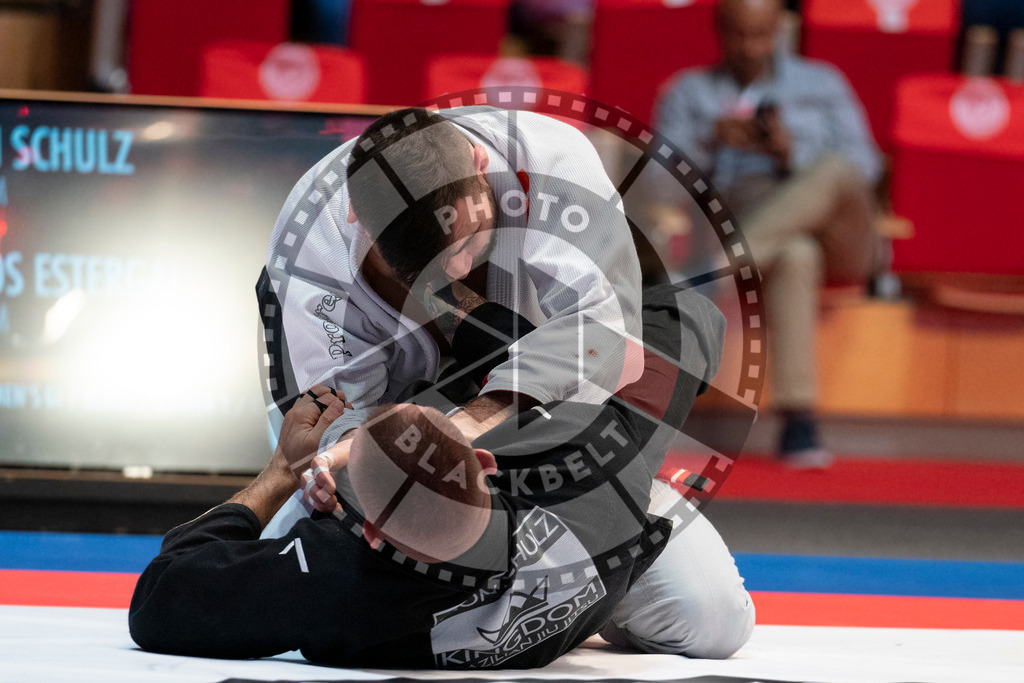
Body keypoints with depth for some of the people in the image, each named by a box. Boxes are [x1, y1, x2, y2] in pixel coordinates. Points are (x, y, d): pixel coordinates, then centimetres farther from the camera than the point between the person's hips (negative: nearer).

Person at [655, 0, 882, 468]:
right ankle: (798, 427, -52)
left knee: (833, 169, -36)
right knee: (794, 255, -41)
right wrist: (713, 141, -14)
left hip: (836, 232, 1)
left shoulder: (822, 84, 23)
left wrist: (793, 155, -11)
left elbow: (863, 166, 8)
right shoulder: (688, 92, 21)